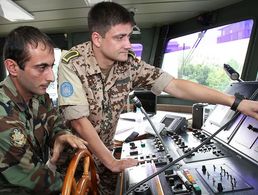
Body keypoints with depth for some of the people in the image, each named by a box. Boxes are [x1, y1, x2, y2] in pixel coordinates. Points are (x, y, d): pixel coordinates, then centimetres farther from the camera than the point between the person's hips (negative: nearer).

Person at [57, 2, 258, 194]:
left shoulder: (129, 63, -15)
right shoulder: (73, 63, -26)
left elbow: (175, 85, -17)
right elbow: (79, 121, -27)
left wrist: (236, 102, -19)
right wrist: (112, 163, -23)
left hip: (104, 148, 3)